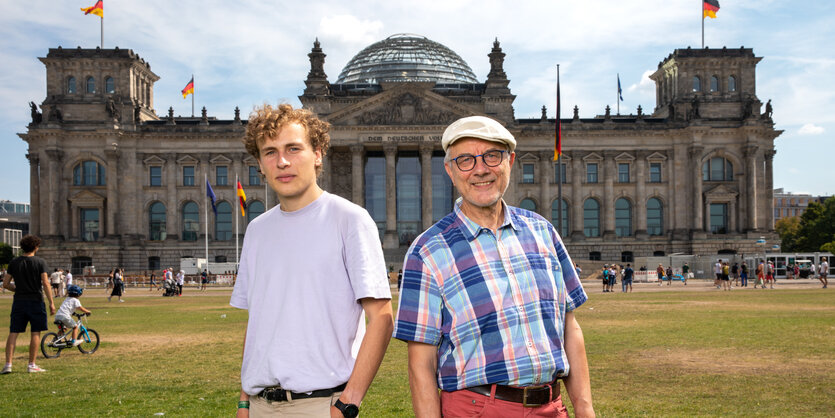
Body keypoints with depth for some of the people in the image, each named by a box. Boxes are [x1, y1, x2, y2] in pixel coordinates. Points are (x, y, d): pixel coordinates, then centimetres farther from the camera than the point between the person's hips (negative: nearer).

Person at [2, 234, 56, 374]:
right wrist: (51, 303, -7)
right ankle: (32, 365, 6)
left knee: (13, 333, 5)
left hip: (19, 301, 3)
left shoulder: (14, 263, 3)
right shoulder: (40, 262, -6)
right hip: (36, 300, -3)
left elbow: (5, 284, 3)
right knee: (35, 333, 4)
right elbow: (45, 283, -10)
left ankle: (8, 364, -1)